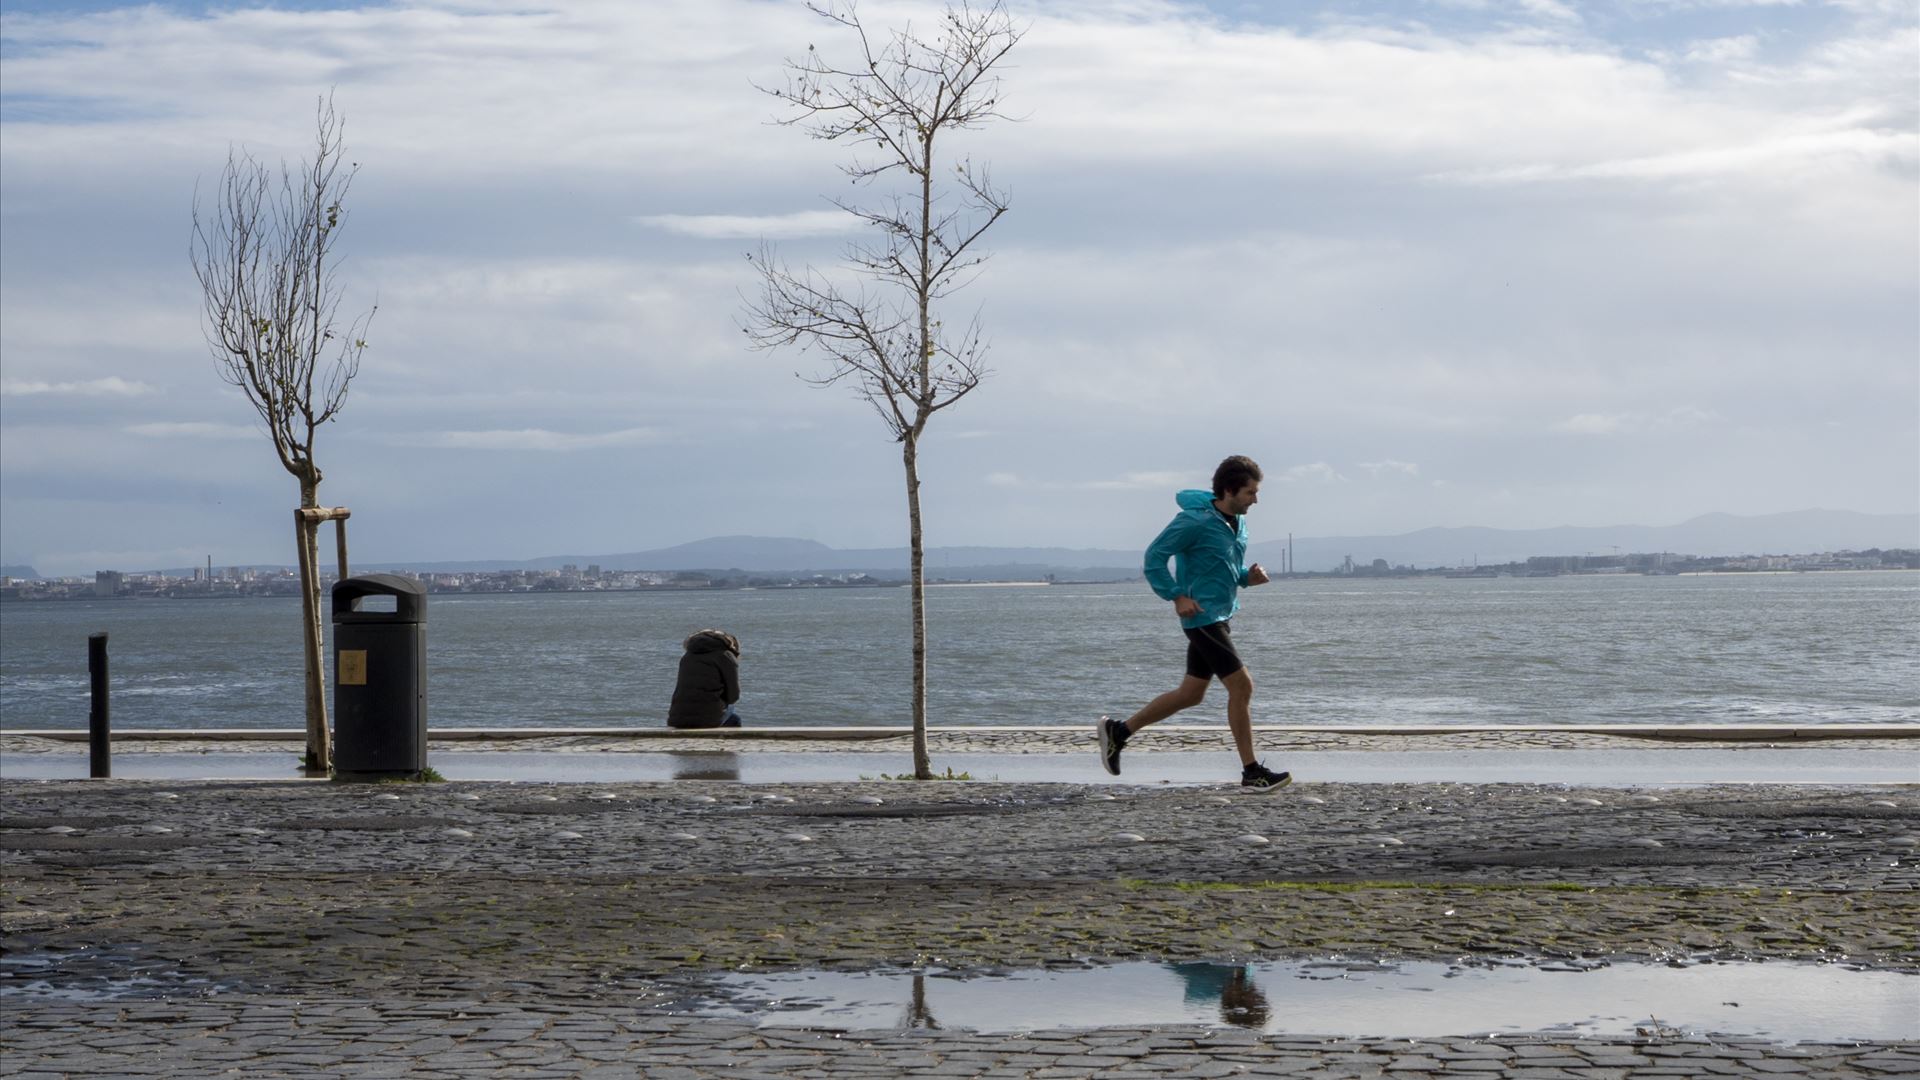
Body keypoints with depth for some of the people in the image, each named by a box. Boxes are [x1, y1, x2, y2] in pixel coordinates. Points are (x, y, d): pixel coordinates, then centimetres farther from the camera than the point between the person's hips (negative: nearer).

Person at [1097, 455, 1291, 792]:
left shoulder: (1237, 522, 11)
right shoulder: (1196, 521, -16)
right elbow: (1155, 555, -13)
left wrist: (1247, 576, 2)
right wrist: (1176, 596, -19)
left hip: (1221, 617, 10)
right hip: (1202, 616, -10)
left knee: (1191, 694, 14)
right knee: (1241, 686, -10)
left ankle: (1118, 730, 25)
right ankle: (1251, 772, -3)